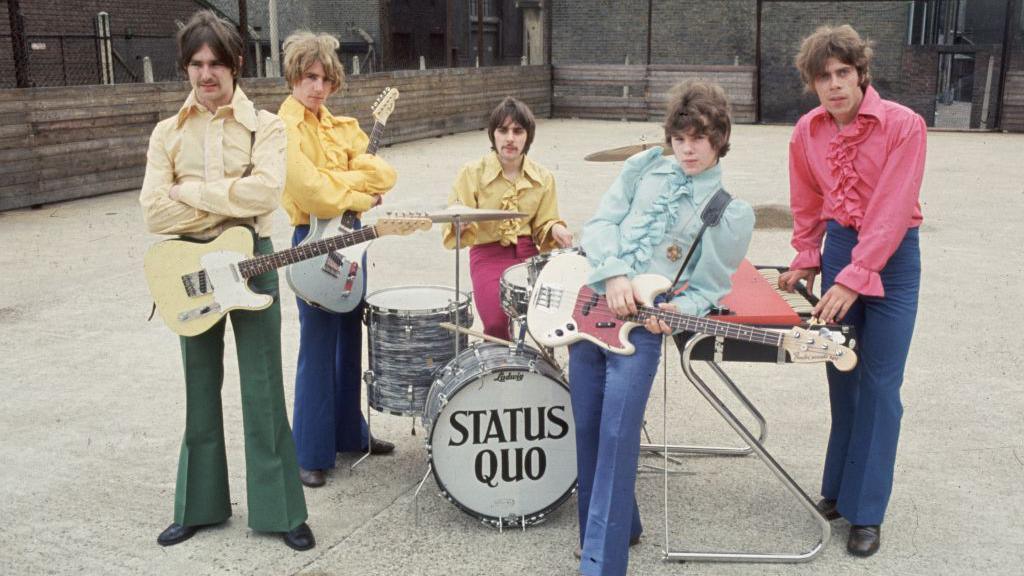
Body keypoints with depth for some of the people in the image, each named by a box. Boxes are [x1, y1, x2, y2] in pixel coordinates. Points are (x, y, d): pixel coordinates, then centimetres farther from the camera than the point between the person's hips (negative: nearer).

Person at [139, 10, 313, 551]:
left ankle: (281, 509, 14)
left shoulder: (264, 126, -3)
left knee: (262, 390, 2)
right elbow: (154, 211, -8)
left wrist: (190, 191, -14)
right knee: (201, 390, 13)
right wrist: (230, 209, -15)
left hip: (250, 261, -3)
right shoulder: (168, 132, 5)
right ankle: (200, 503, 27)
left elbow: (264, 190, -22)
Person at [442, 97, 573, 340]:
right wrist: (460, 223, -30)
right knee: (499, 325, -26)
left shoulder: (542, 178, 5)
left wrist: (555, 229, -11)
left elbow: (542, 228, 11)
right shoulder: (472, 173, -4)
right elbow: (453, 228, -7)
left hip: (529, 255, 3)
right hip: (489, 258, -3)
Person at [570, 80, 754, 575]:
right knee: (588, 430, 10)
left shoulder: (734, 213, 1)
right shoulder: (645, 166, 9)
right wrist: (614, 275, -13)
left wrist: (679, 310, -18)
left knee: (617, 436, -11)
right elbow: (601, 223, 4)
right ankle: (616, 525, 31)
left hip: (644, 325, -4)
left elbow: (710, 287, 2)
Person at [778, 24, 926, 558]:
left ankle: (866, 513, 6)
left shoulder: (903, 125, -17)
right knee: (841, 375, 10)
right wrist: (805, 261, 8)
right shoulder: (807, 132, -1)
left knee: (878, 383, -4)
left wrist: (853, 280, -25)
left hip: (891, 256, -4)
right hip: (838, 246, 4)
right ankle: (840, 487, 25)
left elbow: (892, 211, -22)